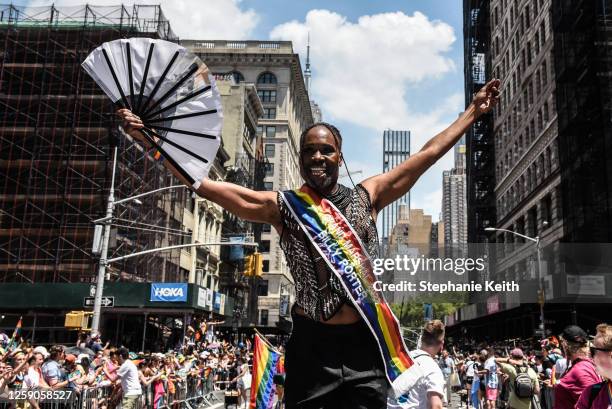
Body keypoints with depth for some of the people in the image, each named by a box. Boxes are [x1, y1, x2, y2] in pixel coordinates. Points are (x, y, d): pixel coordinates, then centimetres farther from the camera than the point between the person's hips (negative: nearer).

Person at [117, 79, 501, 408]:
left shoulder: (367, 196, 6)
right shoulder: (283, 206, 0)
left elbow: (428, 154, 10)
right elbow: (203, 182, -5)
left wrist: (474, 111, 13)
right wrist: (150, 140, -11)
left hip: (365, 343, 2)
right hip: (312, 345, -1)